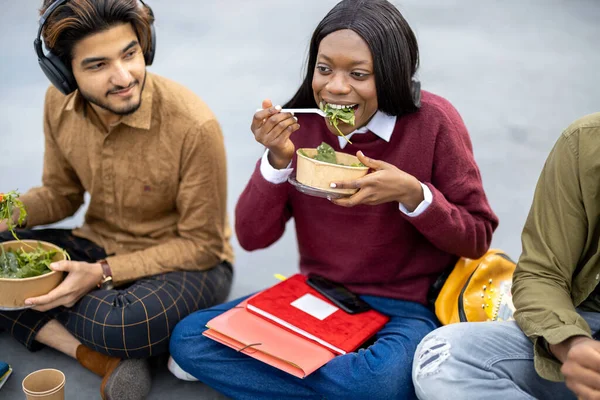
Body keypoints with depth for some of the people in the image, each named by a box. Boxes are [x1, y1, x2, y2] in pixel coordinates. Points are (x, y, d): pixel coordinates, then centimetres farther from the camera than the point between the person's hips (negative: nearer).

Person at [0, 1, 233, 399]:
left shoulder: (194, 126, -26)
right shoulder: (59, 104, -9)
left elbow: (202, 245, -16)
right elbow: (60, 194, 9)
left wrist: (101, 274, -24)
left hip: (189, 262, -6)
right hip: (99, 244, 7)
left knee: (125, 324, -39)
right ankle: (104, 361, -19)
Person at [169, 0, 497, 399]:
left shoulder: (432, 121, -14)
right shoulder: (299, 121, -5)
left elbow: (477, 239, -8)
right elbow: (252, 238, -4)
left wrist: (412, 194, -25)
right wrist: (278, 159, -20)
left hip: (406, 308, -3)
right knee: (188, 338, -10)